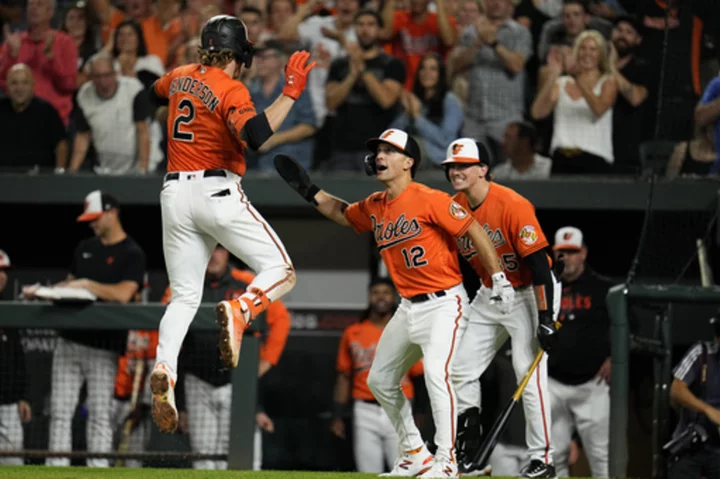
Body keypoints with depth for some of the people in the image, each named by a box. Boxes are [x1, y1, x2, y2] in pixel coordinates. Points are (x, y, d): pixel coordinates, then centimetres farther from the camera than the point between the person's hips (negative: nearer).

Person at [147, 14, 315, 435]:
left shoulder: (180, 78, 11)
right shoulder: (231, 90, -8)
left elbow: (152, 93, 35)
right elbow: (259, 136, -26)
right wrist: (291, 93, -19)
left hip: (175, 194, 6)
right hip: (217, 191, -6)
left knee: (184, 296, 8)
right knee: (280, 270, 3)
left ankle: (165, 370, -17)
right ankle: (241, 310, -29)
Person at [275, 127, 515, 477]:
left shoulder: (429, 200, -17)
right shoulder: (374, 207, 6)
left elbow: (473, 230, -16)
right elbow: (343, 214, 27)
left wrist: (499, 278, -20)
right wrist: (309, 191, 13)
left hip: (444, 304, -9)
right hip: (409, 308, 9)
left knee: (436, 374, -26)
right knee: (380, 380, 14)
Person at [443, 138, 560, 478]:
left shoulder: (512, 205, -24)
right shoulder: (455, 207, -2)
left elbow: (539, 262, -25)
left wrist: (545, 318, -27)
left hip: (529, 293, -8)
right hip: (489, 294, 8)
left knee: (529, 373, -14)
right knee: (462, 371, 3)